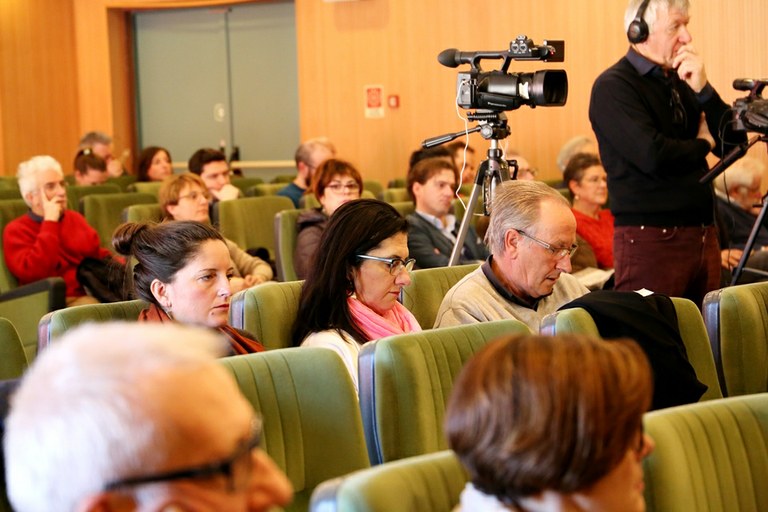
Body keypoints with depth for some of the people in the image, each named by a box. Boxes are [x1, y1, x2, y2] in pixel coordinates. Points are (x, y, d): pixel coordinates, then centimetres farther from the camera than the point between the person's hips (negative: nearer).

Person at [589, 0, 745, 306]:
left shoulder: (682, 82, 15)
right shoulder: (612, 87, -7)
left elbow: (734, 143, 9)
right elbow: (653, 155, -21)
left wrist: (702, 90, -5)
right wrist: (702, 144, -2)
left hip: (703, 234, 7)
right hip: (650, 238, -7)